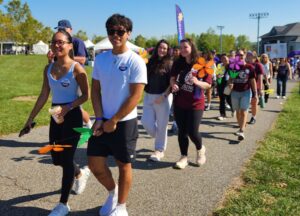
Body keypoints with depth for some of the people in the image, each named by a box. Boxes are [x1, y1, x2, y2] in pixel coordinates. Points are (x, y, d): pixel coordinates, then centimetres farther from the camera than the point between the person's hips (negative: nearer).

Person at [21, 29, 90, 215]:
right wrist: (31, 119, 12)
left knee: (66, 159, -1)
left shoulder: (76, 68, -12)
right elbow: (43, 96, 11)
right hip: (55, 117, 6)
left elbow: (86, 95, -10)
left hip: (72, 116, -6)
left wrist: (67, 108, -23)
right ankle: (81, 173, 46)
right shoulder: (49, 69, 6)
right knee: (57, 159, 14)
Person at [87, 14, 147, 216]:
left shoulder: (136, 61, -12)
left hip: (125, 122, -4)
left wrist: (113, 121, -14)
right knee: (94, 162, 7)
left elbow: (135, 97, -15)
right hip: (103, 121, 5)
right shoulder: (100, 59, 4)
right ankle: (112, 191, 35)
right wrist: (99, 119, -6)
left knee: (124, 165, 9)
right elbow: (95, 90, 6)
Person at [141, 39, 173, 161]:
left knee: (161, 125, 4)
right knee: (146, 122, 2)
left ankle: (160, 150, 19)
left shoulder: (169, 64, -5)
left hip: (163, 97, -4)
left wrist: (163, 96, -17)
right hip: (148, 96, 5)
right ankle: (159, 139, 31)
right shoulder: (151, 62, 8)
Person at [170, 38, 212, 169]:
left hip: (195, 104, -4)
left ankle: (200, 149, 28)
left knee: (192, 131, -4)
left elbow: (208, 85, -8)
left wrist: (197, 82, -28)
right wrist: (173, 84, -13)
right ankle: (184, 157, 21)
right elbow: (172, 78, 10)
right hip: (179, 102, 4)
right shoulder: (177, 63, 1)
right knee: (181, 131, 8)